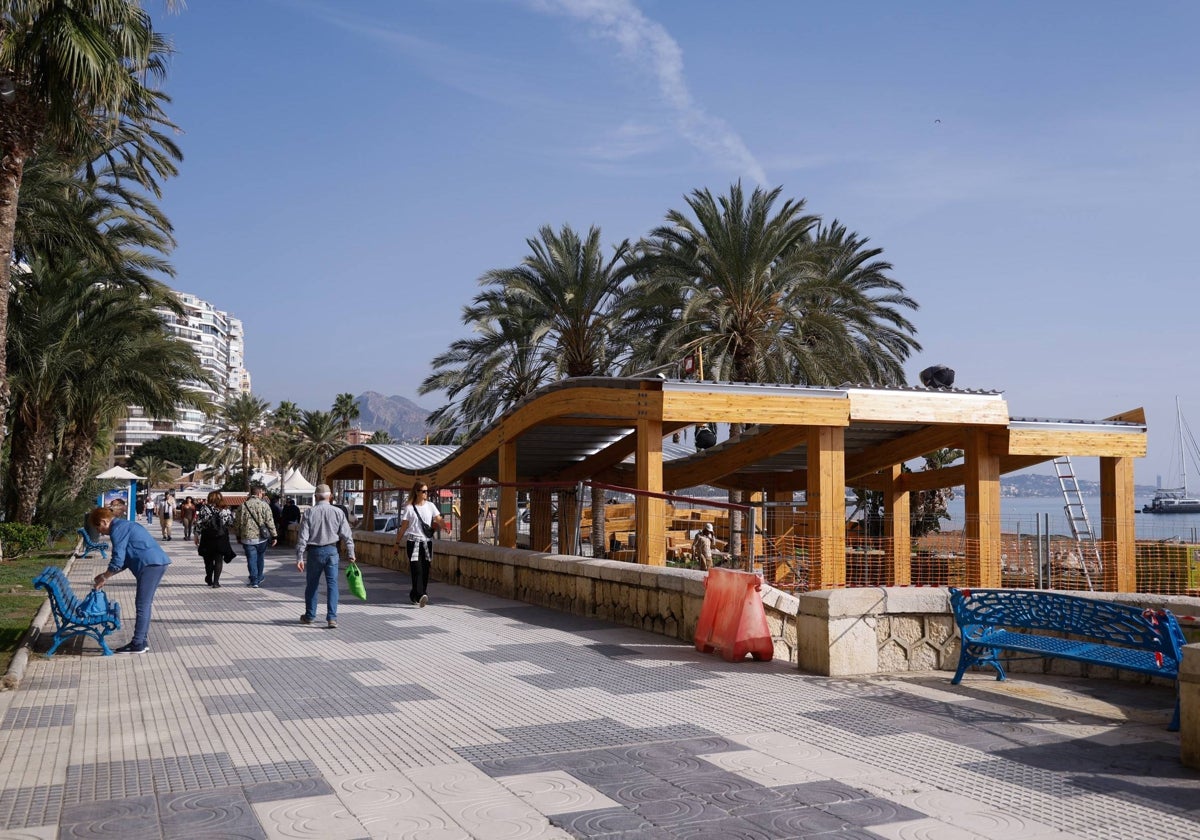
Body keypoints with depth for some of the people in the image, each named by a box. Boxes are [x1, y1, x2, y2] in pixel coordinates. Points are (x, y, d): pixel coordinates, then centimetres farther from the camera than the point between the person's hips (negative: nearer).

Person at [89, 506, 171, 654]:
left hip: (150, 565, -10)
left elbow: (118, 559, -11)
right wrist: (106, 574, 25)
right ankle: (143, 640, 20)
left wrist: (104, 578, 2)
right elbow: (125, 559, 28)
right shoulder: (124, 526, 24)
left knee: (142, 605, -5)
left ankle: (138, 644, -1)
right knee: (144, 604, 15)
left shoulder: (118, 529, -7)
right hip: (158, 563, 10)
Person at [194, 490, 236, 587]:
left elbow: (199, 523, -7)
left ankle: (209, 580, 28)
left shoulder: (204, 509, -5)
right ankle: (216, 582, -4)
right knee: (219, 560, 4)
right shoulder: (226, 510, -1)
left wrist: (196, 535, 1)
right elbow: (231, 524, 5)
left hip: (207, 538, 0)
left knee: (208, 560, 16)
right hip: (221, 538, 0)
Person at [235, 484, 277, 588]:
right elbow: (270, 522, -8)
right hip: (261, 538, -1)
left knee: (251, 559, 5)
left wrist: (239, 536, 19)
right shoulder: (264, 505, -6)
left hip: (247, 538, 1)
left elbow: (237, 523, 8)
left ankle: (254, 581, 0)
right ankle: (259, 578, 27)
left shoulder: (243, 505, 2)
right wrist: (274, 536, -2)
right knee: (260, 559, 17)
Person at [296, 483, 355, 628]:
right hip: (331, 551, 0)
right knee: (332, 584, 2)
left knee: (312, 584, 14)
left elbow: (302, 537, -6)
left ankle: (310, 616, 25)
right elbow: (347, 535, -1)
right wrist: (350, 553, 7)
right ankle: (332, 618, -5)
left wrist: (300, 557, -4)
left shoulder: (310, 512, -3)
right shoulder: (338, 512, -2)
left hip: (314, 551, 0)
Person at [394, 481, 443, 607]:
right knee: (417, 569, -14)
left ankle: (414, 595, 19)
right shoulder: (409, 508, 1)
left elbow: (439, 520, -3)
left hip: (427, 542, 4)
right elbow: (403, 527, 4)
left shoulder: (430, 506, 8)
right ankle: (420, 596, -25)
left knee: (425, 570, 4)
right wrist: (397, 543, 4)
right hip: (413, 541, -4)